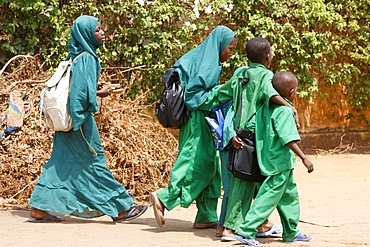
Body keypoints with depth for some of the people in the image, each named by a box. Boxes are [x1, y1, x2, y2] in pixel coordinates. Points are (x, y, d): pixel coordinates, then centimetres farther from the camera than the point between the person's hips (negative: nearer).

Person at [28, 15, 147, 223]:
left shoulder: (75, 56, 12)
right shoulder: (87, 58, -16)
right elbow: (86, 93, -24)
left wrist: (94, 88, 11)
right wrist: (100, 94, -6)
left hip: (68, 118, 9)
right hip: (81, 119, -9)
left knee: (61, 162, 9)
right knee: (95, 162, 0)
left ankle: (40, 209, 7)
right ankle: (121, 209, 10)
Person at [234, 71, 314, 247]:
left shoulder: (265, 108, 5)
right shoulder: (285, 111, -18)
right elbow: (289, 139, -25)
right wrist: (304, 158, -25)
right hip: (280, 164, -9)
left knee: (290, 196, 20)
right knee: (269, 198, -6)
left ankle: (291, 232, 30)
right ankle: (245, 231, -9)